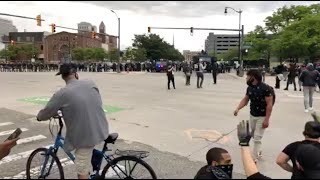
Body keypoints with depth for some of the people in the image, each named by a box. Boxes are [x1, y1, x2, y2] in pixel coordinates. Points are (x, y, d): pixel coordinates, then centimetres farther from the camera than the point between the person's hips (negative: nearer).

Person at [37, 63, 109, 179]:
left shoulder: (62, 93, -10)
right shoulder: (91, 84, 2)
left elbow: (47, 112, 0)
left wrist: (39, 117, 23)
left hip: (84, 135, -5)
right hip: (99, 130, 5)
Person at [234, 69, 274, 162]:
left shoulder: (265, 88, -22)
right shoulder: (249, 88, -1)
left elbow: (269, 104, -21)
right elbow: (245, 99, 9)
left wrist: (266, 119, -22)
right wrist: (238, 109, -8)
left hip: (262, 117, -7)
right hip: (252, 115, 7)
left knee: (257, 138, -4)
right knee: (254, 136, 20)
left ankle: (255, 158, 7)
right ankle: (258, 152, 41)